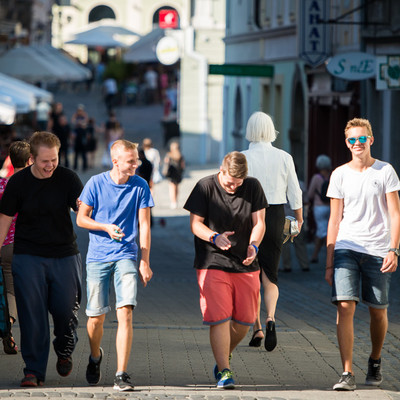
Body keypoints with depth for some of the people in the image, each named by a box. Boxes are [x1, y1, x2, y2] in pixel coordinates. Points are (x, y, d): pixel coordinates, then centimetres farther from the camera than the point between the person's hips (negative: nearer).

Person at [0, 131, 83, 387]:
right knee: (32, 314, -5)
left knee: (66, 309, -2)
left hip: (65, 255, 0)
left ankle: (65, 351, 29)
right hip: (28, 257, 0)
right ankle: (34, 370, 3)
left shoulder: (68, 179, -4)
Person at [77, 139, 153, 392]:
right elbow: (81, 219, 4)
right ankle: (95, 357, 36)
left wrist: (145, 261, -2)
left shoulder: (140, 186, 0)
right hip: (98, 256, 0)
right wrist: (106, 227, -13)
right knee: (96, 316, 3)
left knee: (125, 313, -16)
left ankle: (121, 375, -15)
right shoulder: (96, 183, -2)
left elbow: (144, 225, 3)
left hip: (126, 256, 0)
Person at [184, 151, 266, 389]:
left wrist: (253, 245, -19)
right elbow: (195, 223, -4)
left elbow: (259, 222, 1)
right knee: (219, 318, -12)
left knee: (245, 320, 5)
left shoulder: (253, 187, 3)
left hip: (245, 263, 3)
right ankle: (224, 370, -9)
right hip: (213, 262, -3)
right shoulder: (206, 187, -4)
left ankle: (224, 355, 31)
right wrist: (215, 237, -24)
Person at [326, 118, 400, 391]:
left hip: (377, 251, -1)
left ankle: (375, 363, 32)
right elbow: (335, 220, 9)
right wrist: (329, 262, 6)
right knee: (345, 307, -13)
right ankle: (348, 374, -15)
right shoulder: (340, 174, 7)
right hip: (346, 248, 1)